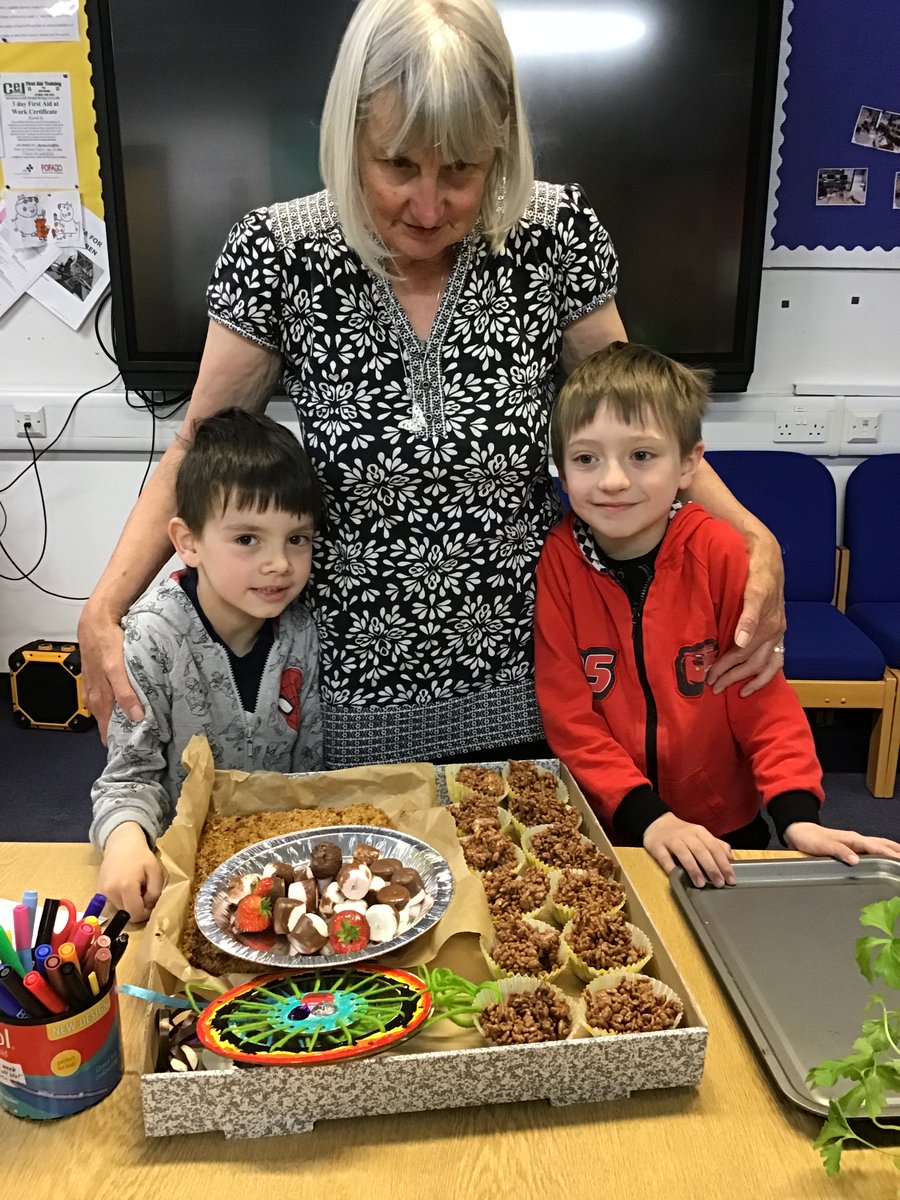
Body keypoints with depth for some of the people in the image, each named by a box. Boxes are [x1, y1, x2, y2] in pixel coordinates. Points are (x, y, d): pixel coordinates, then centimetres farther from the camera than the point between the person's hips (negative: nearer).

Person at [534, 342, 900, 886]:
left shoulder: (719, 551, -10)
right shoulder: (555, 561, -11)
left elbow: (762, 690, -3)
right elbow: (567, 716, -11)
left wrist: (797, 814, -14)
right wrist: (647, 817, -21)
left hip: (724, 825, 1)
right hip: (604, 831, -1)